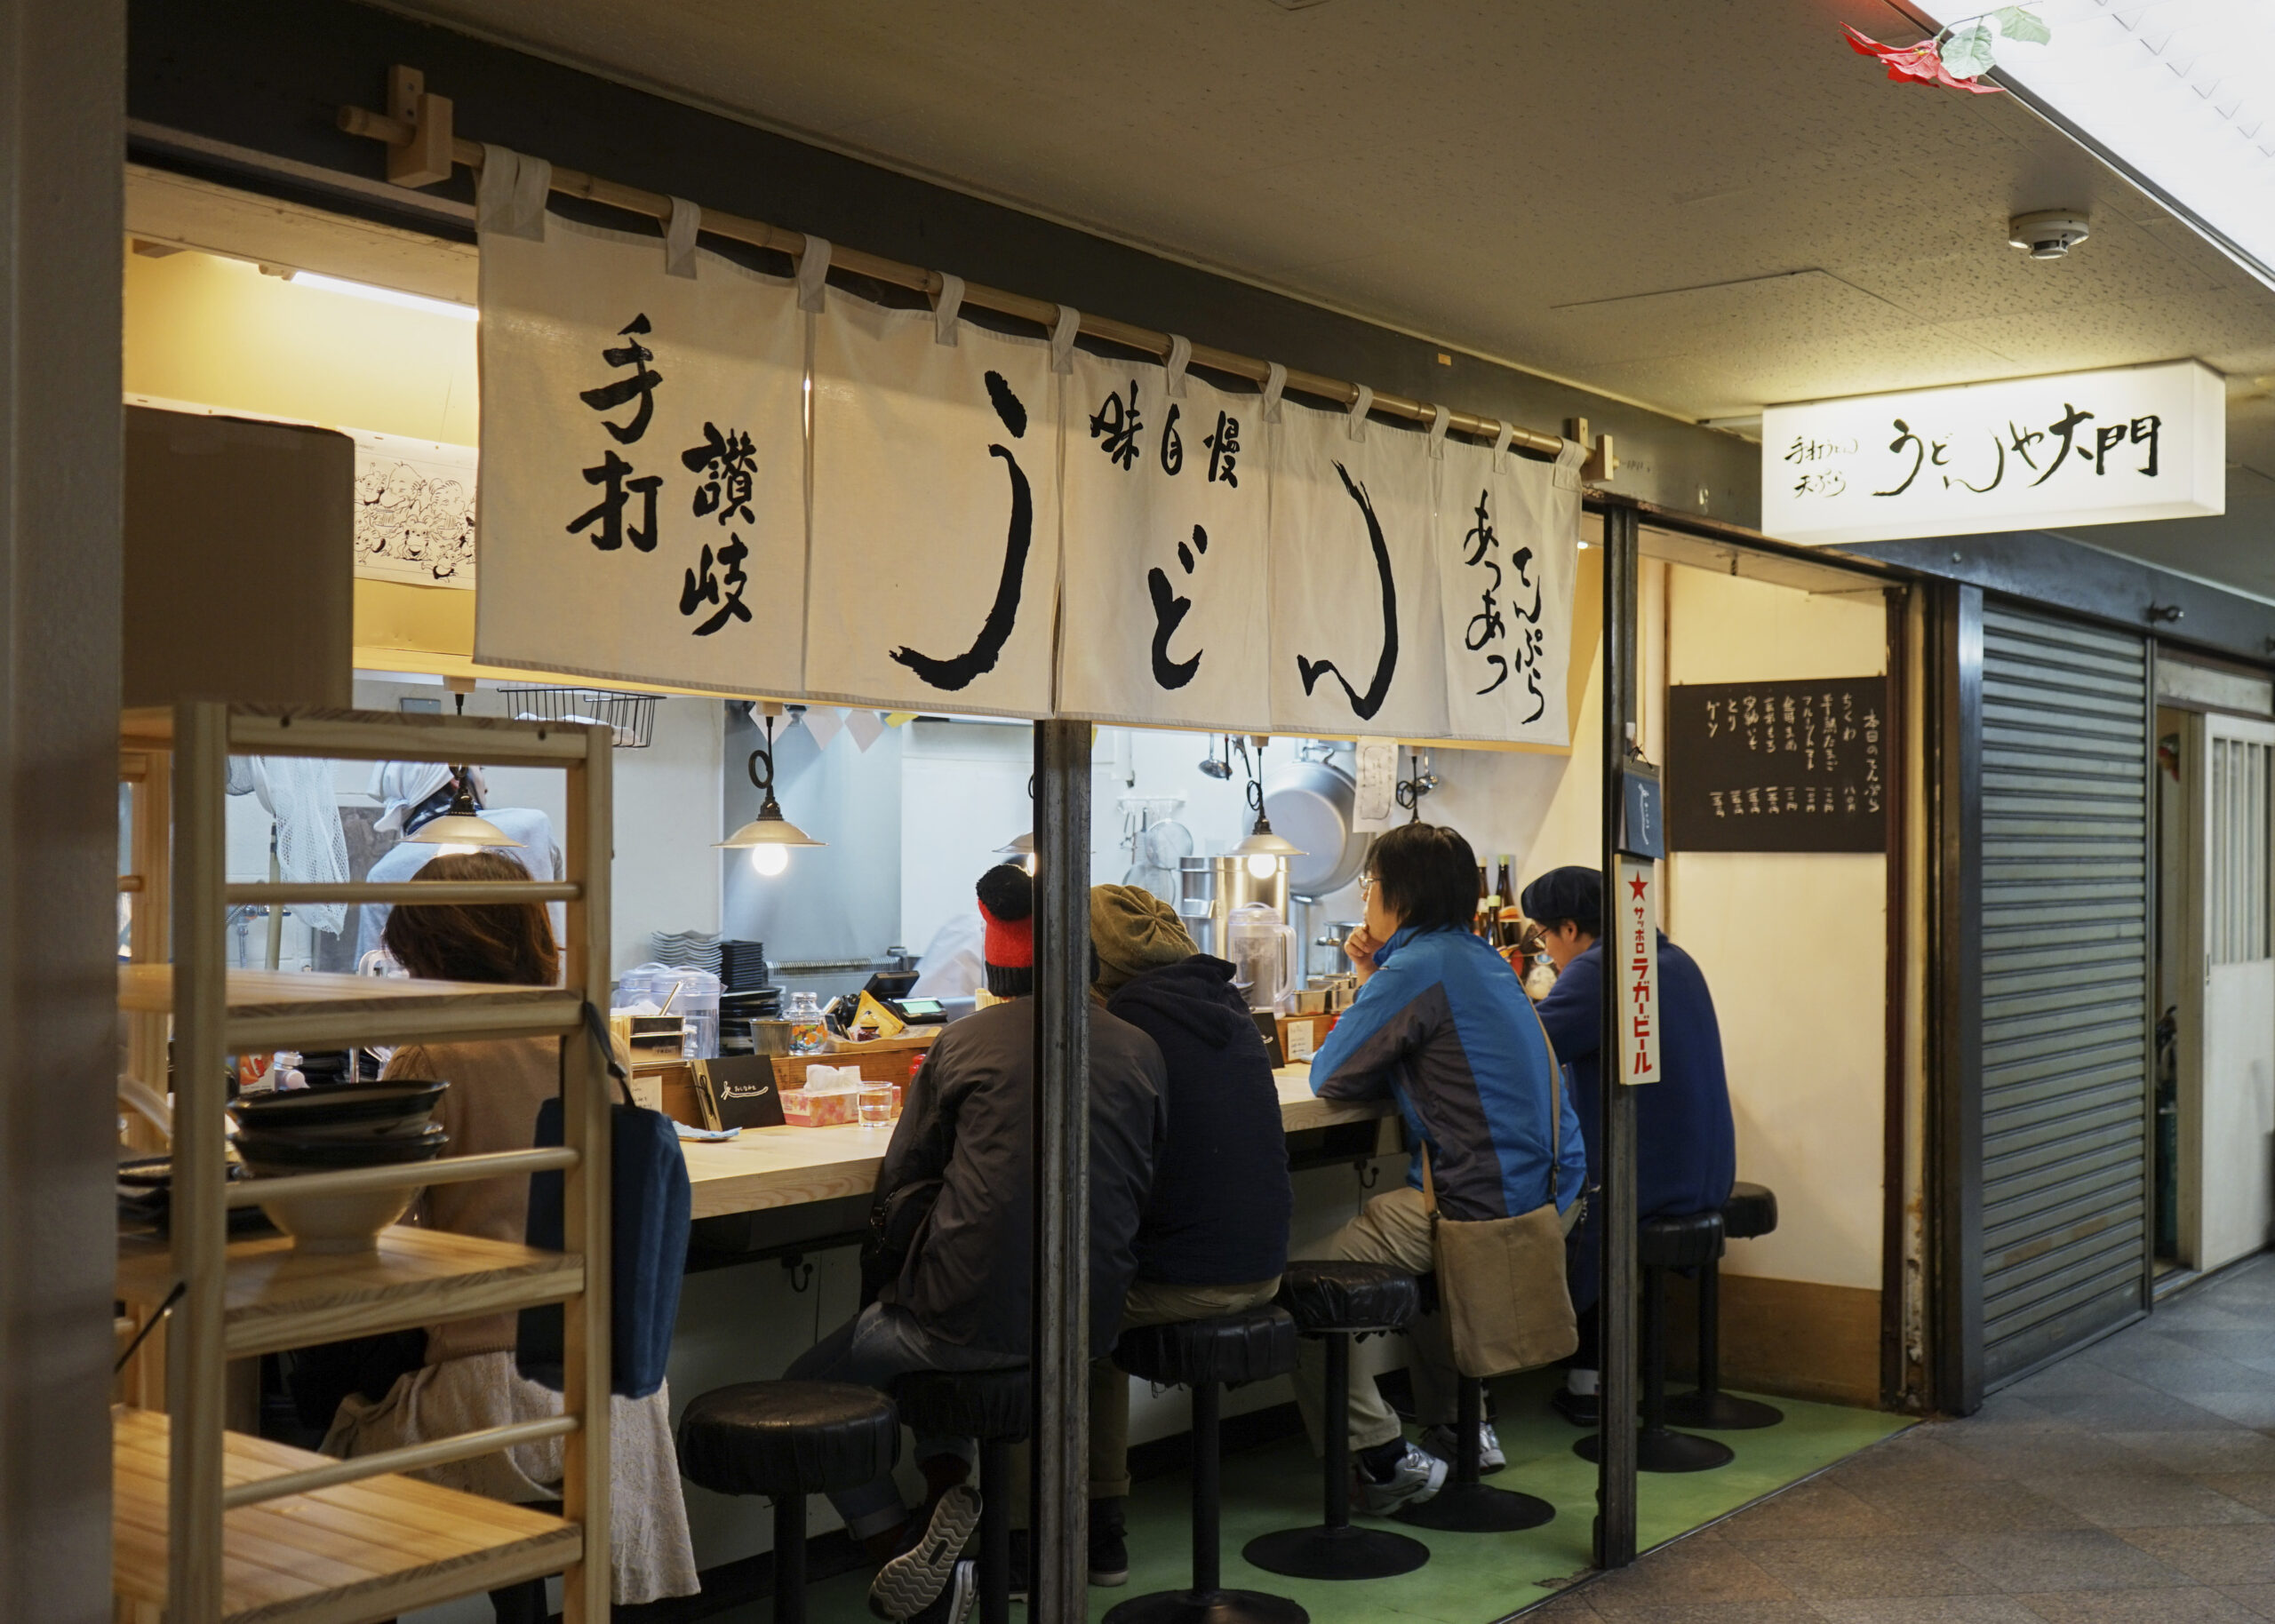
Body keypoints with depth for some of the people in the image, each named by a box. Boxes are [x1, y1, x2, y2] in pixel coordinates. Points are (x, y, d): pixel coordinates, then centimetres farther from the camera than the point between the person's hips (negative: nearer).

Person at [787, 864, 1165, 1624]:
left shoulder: (966, 1042, -4)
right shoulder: (1137, 1049, 3)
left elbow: (896, 1186, 2)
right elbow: (1142, 1184, 13)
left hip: (978, 1315, -5)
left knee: (810, 1384, 19)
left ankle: (903, 1547, 6)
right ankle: (948, 1484, 15)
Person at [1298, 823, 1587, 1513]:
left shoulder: (1417, 969, -15)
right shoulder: (1482, 958, 15)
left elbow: (1330, 1078, -8)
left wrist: (1369, 986, 8)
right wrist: (1373, 980, 13)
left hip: (1482, 1204, -10)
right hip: (1548, 1193, 10)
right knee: (1418, 1257, 36)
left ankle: (1381, 1457, -2)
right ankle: (1458, 1426, 36)